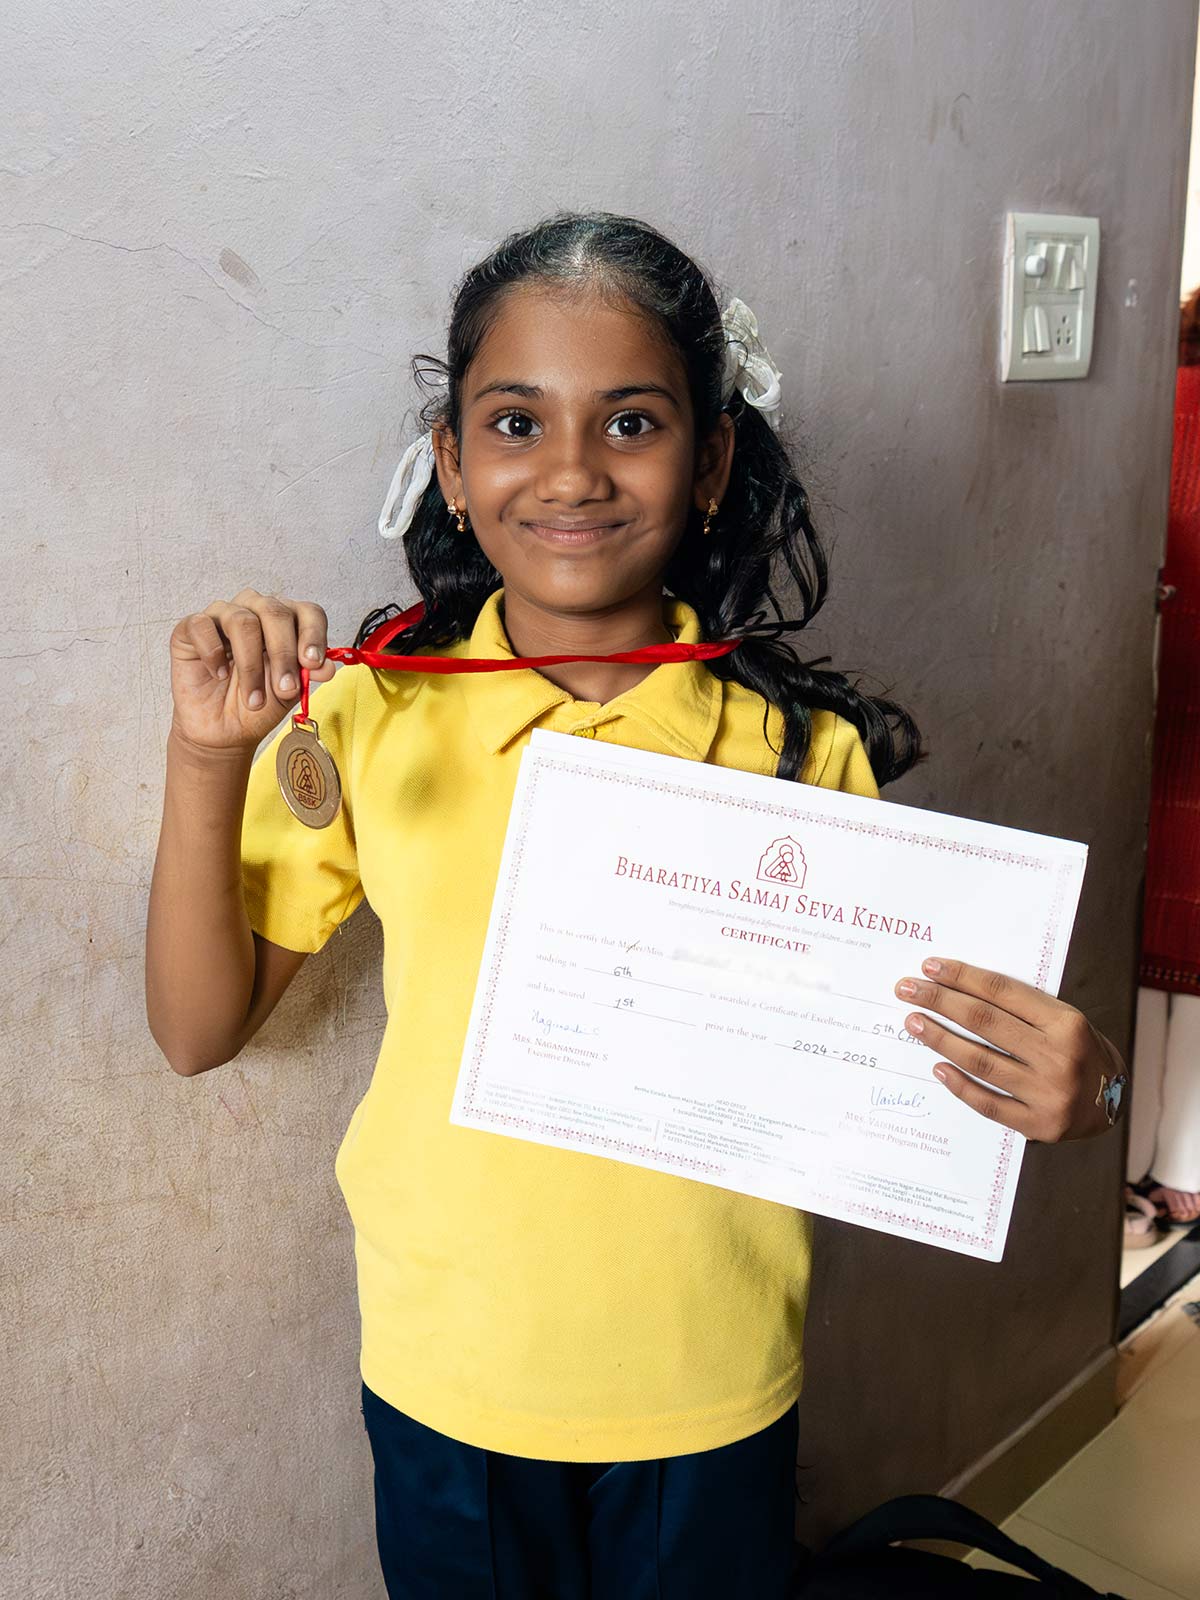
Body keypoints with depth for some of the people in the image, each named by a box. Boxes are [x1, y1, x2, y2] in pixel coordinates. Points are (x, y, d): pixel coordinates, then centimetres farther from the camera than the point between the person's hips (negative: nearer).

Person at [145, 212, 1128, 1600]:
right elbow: (199, 1031, -5)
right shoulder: (371, 719, -10)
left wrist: (1069, 1092, -24)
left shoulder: (804, 749, -11)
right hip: (447, 1389, 1)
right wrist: (207, 763, -18)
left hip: (712, 1399, 0)